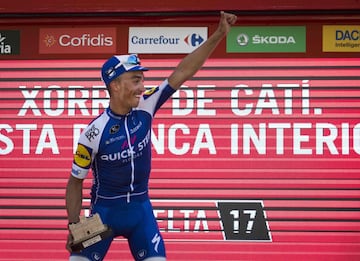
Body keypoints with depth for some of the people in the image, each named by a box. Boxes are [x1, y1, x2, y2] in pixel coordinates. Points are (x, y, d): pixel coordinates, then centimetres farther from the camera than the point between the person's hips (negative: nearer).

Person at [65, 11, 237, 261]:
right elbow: (76, 181, -7)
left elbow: (182, 72, -10)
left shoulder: (145, 109, -8)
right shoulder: (94, 133, -17)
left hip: (141, 208, 3)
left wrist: (218, 35, -15)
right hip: (105, 210, -3)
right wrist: (74, 226, -16)